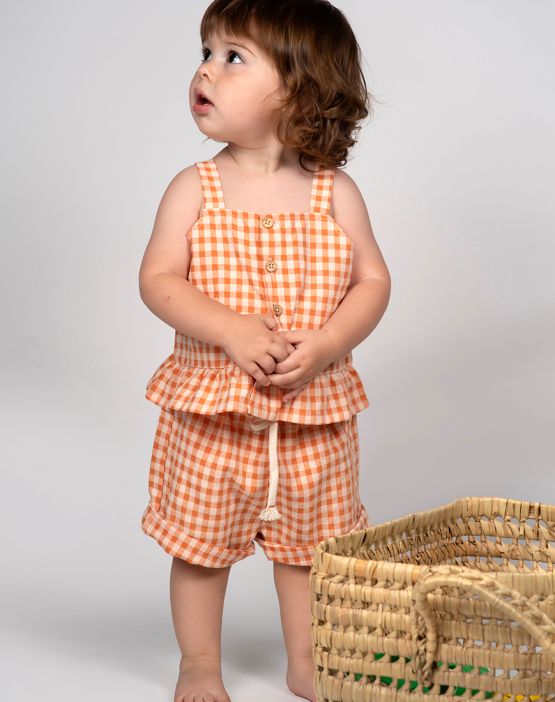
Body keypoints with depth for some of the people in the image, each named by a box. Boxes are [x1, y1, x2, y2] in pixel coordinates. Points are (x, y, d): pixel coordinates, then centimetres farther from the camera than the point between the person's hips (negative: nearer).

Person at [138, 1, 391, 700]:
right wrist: (234, 331, -24)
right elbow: (157, 279, -11)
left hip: (314, 409, 1)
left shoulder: (334, 191, -2)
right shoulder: (194, 188, -5)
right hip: (211, 408, -1)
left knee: (308, 541, 14)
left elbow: (373, 281, -2)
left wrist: (323, 344, -18)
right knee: (201, 541, 10)